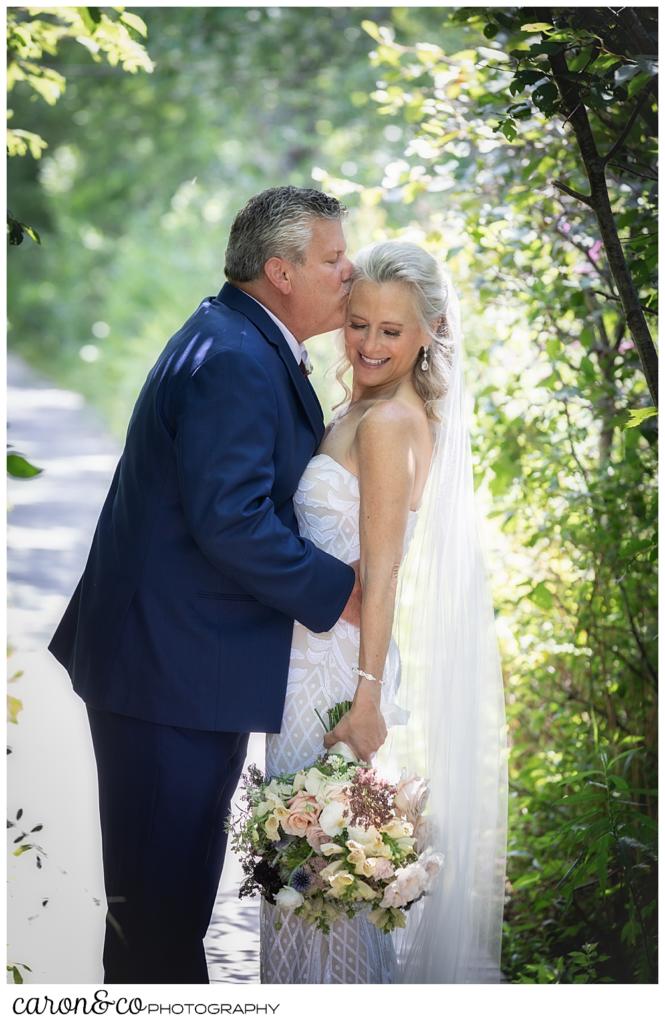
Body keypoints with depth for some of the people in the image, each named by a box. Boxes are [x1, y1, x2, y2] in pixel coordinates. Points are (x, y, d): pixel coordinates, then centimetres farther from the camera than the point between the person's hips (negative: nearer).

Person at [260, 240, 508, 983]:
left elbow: (382, 573, -19)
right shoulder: (359, 411, 12)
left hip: (343, 662, -9)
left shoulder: (386, 424, -16)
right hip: (316, 650, 9)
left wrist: (366, 696, -21)